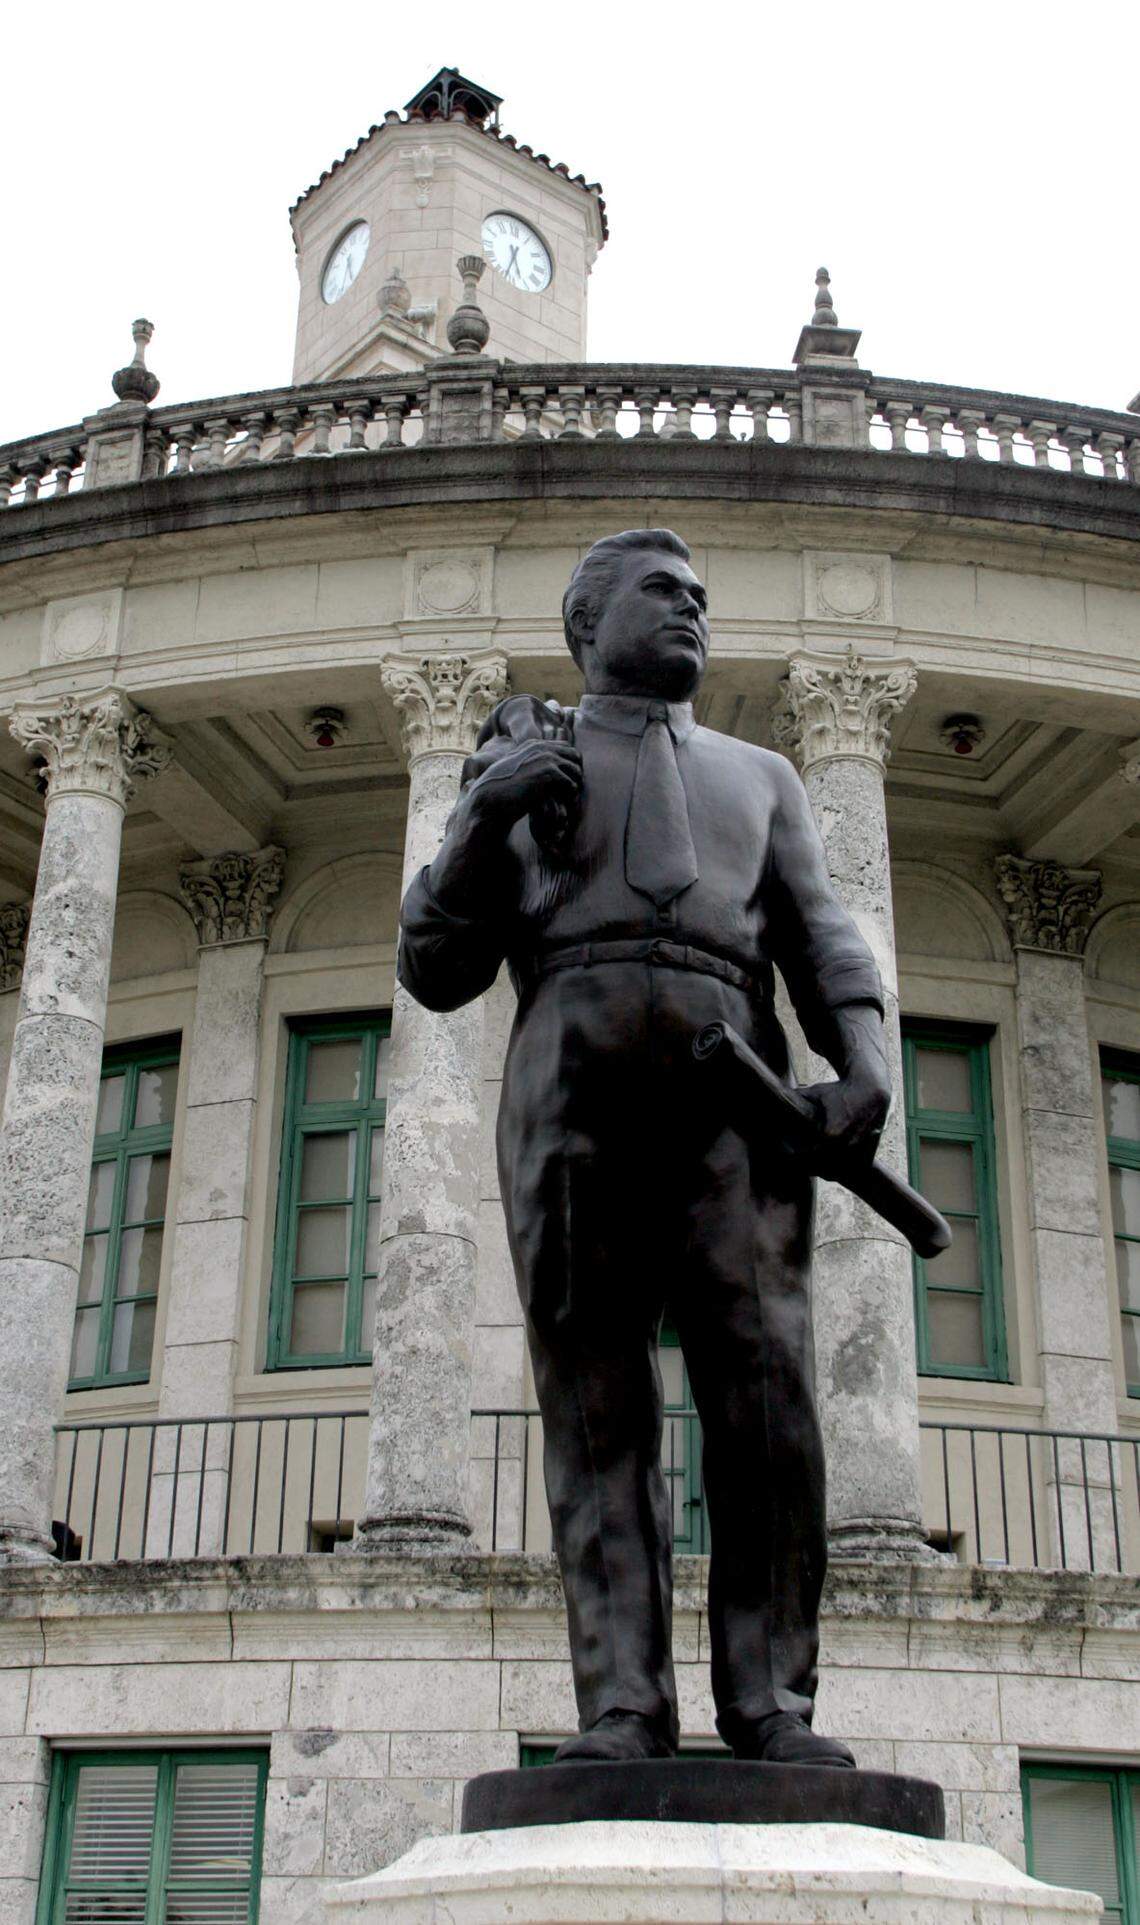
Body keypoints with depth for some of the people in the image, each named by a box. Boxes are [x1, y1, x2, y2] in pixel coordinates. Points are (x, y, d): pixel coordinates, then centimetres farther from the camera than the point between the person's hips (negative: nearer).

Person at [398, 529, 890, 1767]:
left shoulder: (758, 776, 29)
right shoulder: (518, 772, 25)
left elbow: (823, 950, 15)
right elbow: (435, 970, 14)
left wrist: (867, 1068, -7)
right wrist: (484, 815, -3)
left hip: (730, 1087, 1)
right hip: (571, 1083, -1)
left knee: (765, 1389, -13)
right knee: (596, 1405, -9)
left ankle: (767, 1703, -9)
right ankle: (623, 1712, -10)